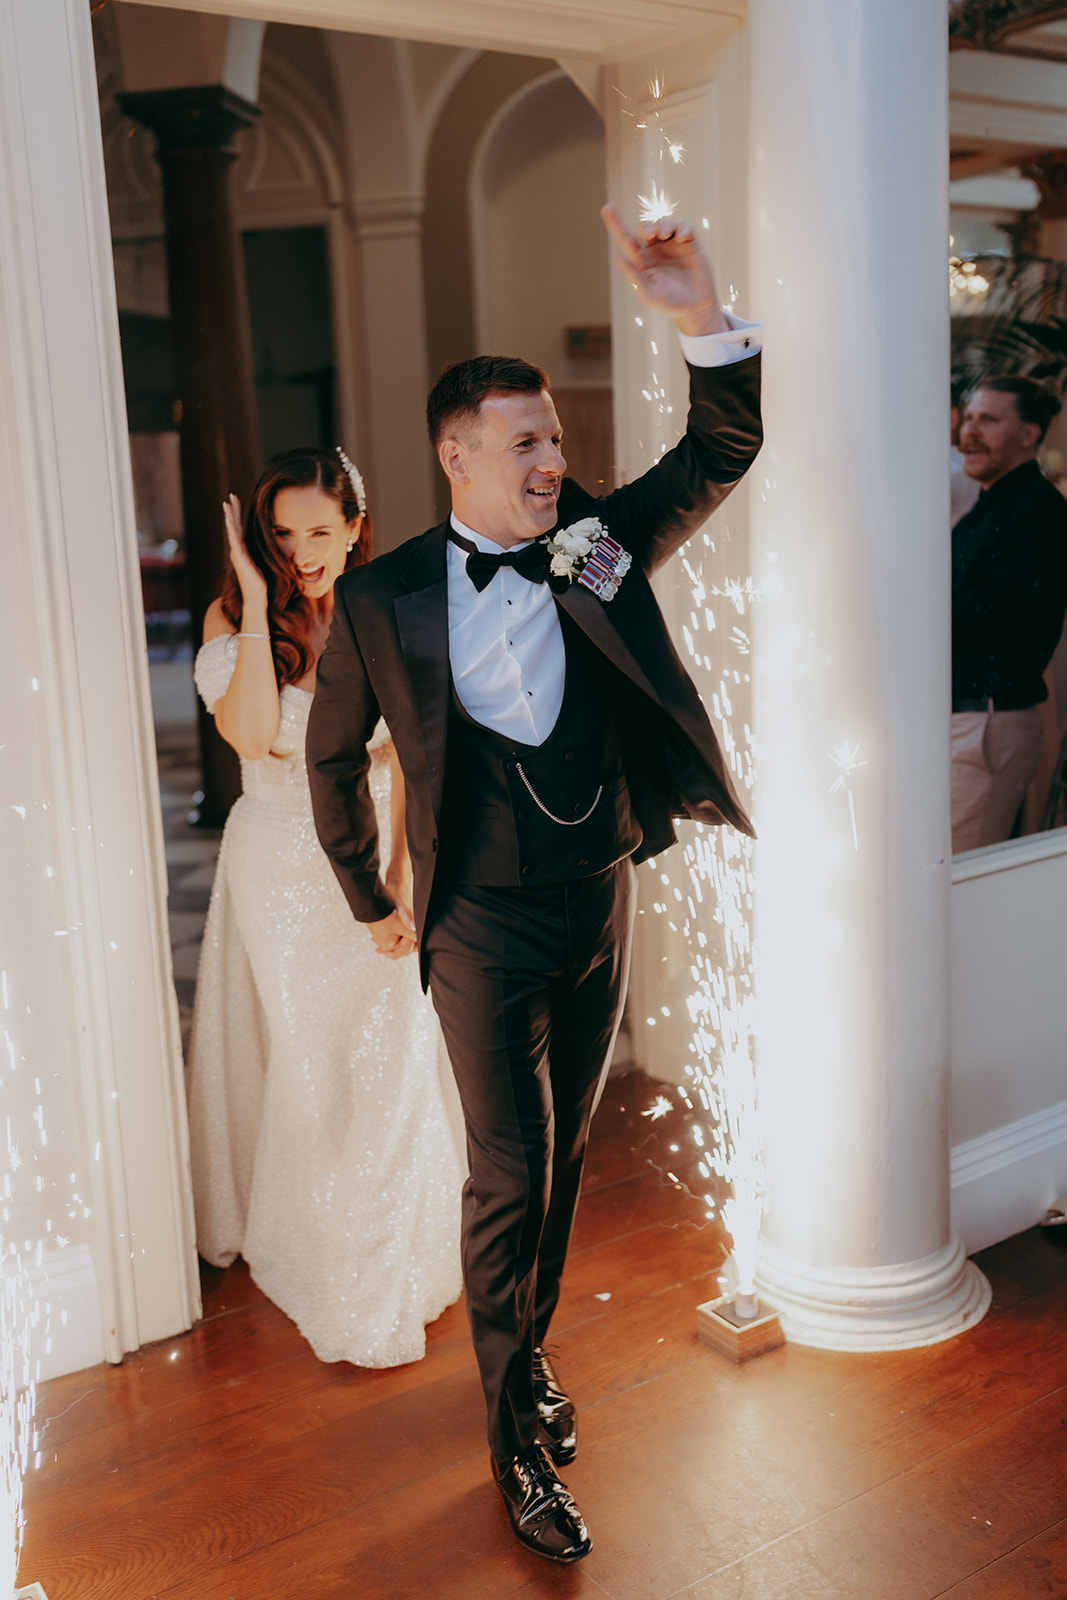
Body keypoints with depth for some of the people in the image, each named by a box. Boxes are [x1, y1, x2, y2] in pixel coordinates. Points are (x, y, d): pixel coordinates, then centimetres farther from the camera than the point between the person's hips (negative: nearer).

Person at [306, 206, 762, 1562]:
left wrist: (702, 322, -27)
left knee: (565, 1159, 18)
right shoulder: (382, 599, -8)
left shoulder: (596, 545, -1)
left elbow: (720, 454, -9)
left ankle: (530, 1351, 42)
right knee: (507, 1178, 4)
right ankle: (516, 1439, 22)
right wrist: (371, 901, 10)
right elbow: (333, 756, 4)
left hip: (602, 906, 4)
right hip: (486, 929, -3)